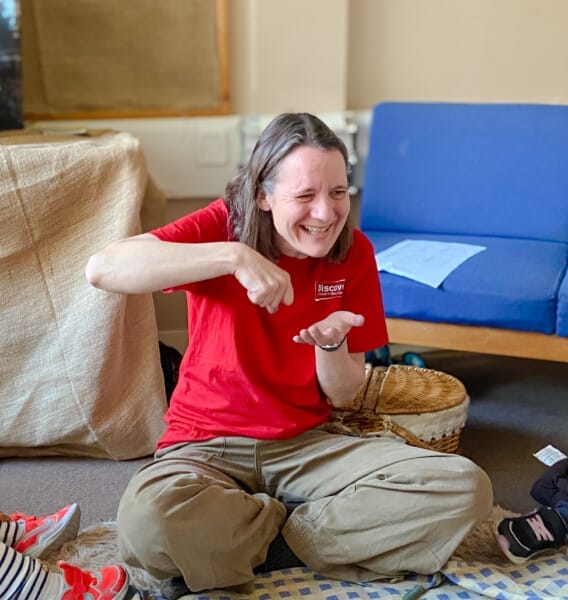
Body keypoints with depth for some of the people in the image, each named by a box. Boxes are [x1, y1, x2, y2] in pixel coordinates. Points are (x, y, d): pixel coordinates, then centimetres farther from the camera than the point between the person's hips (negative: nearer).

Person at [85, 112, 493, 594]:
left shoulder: (354, 252, -2)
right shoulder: (223, 226, -9)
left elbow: (343, 396, 3)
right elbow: (101, 269, -28)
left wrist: (331, 342, -20)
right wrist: (233, 255, -34)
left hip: (306, 445, 3)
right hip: (208, 447, -2)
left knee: (465, 487, -18)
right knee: (147, 519, -38)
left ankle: (244, 541, -13)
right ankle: (305, 529, -9)